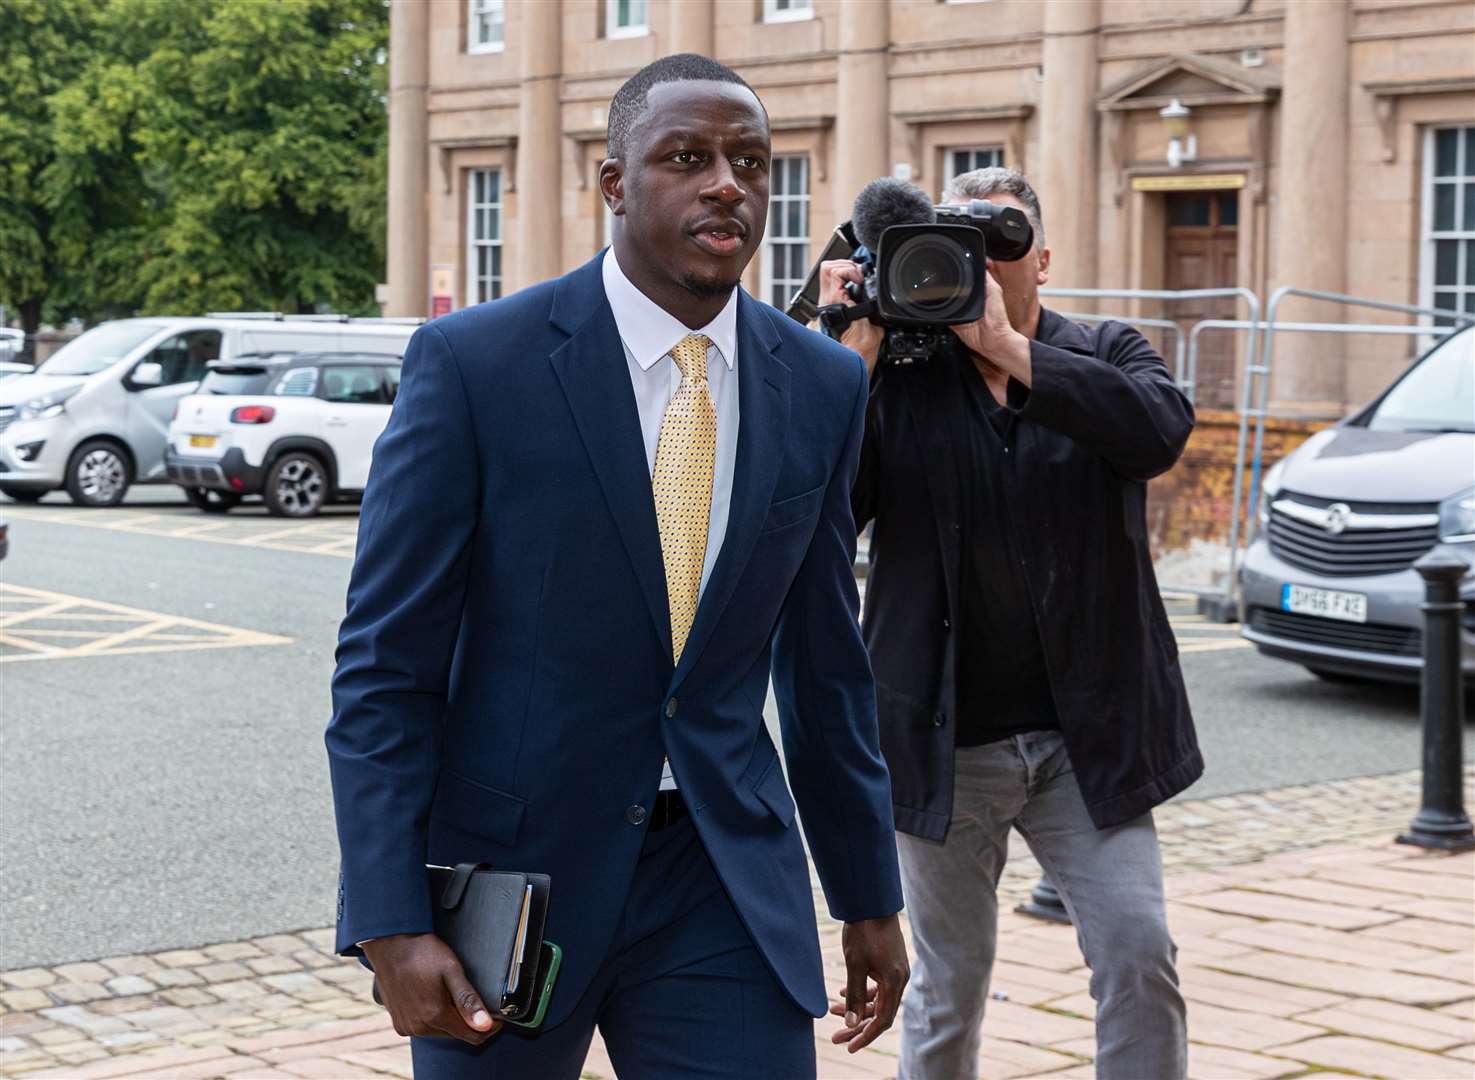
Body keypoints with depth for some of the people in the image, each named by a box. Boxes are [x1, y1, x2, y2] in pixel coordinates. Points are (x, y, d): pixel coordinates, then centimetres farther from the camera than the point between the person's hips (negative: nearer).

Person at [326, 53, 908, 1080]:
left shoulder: (823, 386, 2)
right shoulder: (474, 362, -10)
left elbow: (826, 663, 11)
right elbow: (384, 663, -10)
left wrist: (868, 897, 14)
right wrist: (390, 922, -16)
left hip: (727, 874, 3)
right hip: (508, 870, -2)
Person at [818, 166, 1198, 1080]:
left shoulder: (1105, 356, 3)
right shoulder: (898, 376, 0)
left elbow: (1161, 430, -20)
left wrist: (1007, 348, -20)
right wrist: (856, 351, -16)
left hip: (1088, 739, 0)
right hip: (946, 745, 0)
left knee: (1139, 954, -8)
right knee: (949, 988, 11)